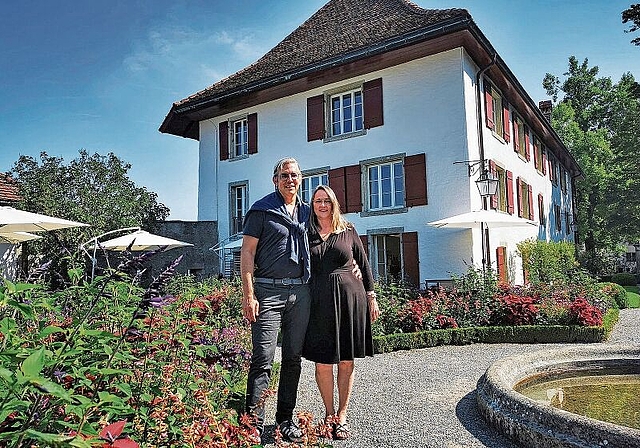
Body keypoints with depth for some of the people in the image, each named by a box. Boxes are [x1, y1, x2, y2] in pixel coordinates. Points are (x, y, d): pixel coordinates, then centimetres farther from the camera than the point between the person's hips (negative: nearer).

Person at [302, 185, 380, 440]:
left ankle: (342, 415, 19)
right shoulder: (306, 234, 6)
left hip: (349, 297, 1)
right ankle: (329, 413, 20)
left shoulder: (348, 231, 8)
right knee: (323, 362, 1)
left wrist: (372, 298, 8)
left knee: (346, 360, 6)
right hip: (319, 301, 0)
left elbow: (364, 265, 12)